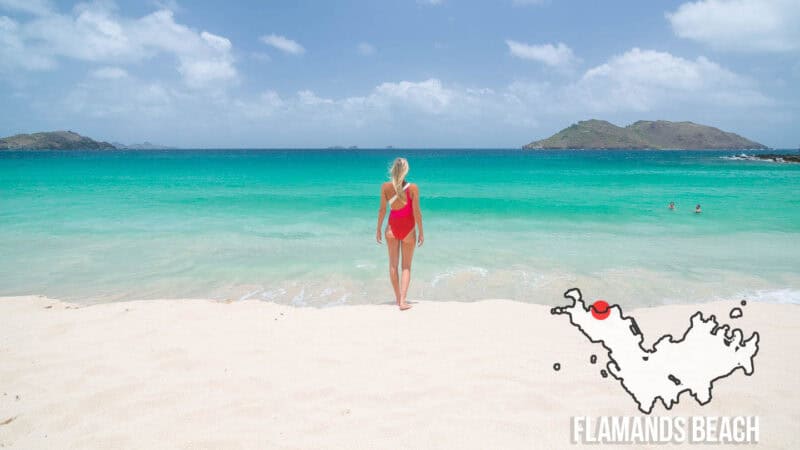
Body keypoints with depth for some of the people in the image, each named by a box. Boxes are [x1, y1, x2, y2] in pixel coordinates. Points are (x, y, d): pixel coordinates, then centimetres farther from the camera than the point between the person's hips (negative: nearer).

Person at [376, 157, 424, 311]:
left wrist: (378, 229, 7)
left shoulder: (385, 187, -8)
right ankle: (403, 301, -2)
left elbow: (382, 209, -4)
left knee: (393, 264, 15)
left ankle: (398, 298, 22)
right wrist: (421, 233, -2)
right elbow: (416, 212, -11)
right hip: (408, 228, -1)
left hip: (392, 227, 1)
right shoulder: (413, 188, -13)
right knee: (406, 266, 8)